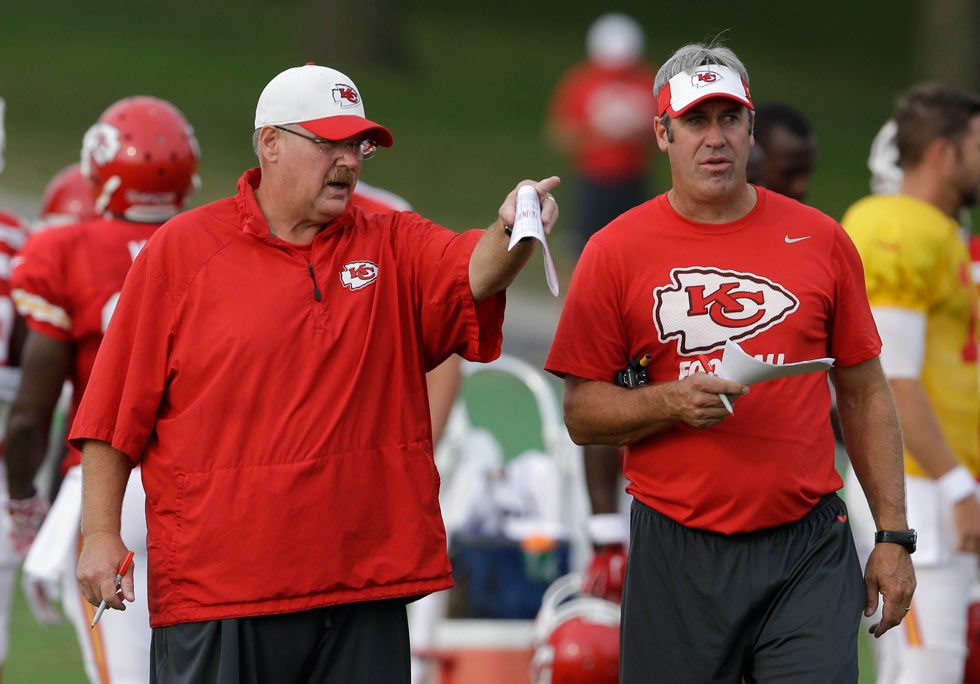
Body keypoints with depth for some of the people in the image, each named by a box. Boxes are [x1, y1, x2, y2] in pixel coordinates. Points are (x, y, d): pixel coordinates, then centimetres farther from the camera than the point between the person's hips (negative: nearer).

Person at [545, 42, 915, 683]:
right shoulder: (616, 251, 2)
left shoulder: (819, 239, 7)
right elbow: (581, 413, 3)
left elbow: (865, 395, 12)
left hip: (809, 554, 1)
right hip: (678, 554, -1)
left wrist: (894, 536, 7)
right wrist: (672, 402, -16)